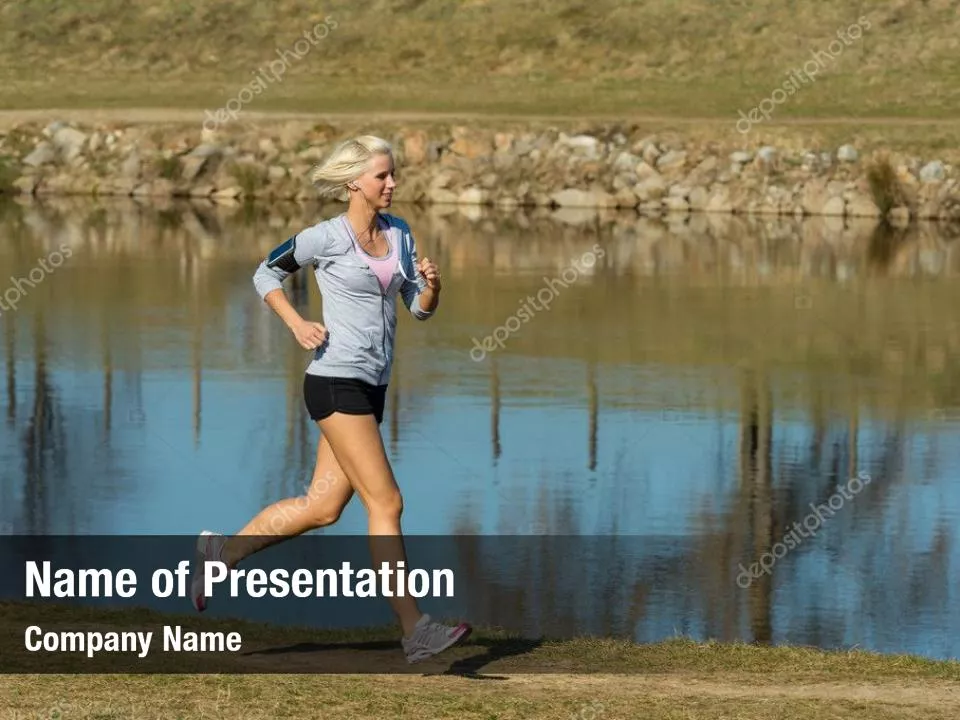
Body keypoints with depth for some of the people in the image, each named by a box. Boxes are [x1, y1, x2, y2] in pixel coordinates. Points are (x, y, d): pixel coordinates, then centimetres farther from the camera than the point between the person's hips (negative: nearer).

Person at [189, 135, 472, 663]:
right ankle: (415, 631, -9)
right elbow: (266, 275, 4)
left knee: (323, 507, 12)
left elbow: (420, 309, 12)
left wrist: (431, 286, -10)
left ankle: (222, 551, 28)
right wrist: (298, 325, -8)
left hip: (371, 386, 8)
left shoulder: (399, 233, 11)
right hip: (336, 382, -8)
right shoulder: (325, 238, -8)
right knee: (386, 502, -11)